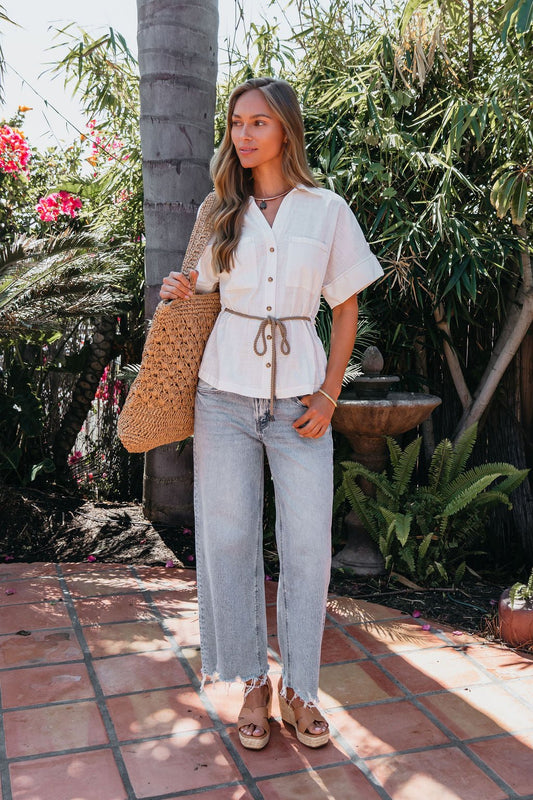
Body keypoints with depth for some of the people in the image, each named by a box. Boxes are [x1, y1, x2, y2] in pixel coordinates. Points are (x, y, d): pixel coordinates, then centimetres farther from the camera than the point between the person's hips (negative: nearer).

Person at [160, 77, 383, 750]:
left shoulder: (327, 210, 4)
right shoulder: (222, 212, 10)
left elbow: (346, 310, 6)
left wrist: (328, 397, -2)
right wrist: (182, 292, -5)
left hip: (299, 397, -1)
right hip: (226, 393, 2)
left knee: (307, 543, -1)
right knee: (229, 538, 2)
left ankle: (299, 687, 18)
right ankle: (253, 682, 20)